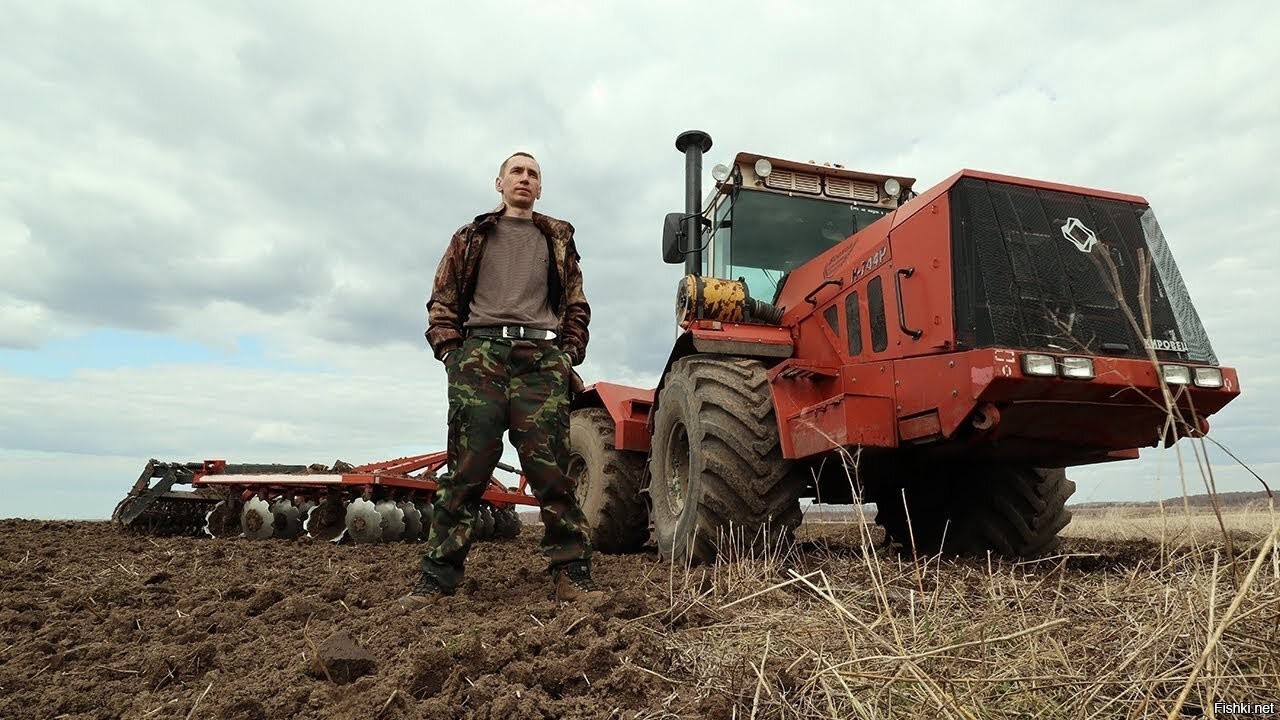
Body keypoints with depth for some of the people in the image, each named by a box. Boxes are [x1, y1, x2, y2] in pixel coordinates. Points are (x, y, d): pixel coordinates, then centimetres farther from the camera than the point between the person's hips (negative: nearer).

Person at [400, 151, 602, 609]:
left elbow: (577, 307, 18)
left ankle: (571, 574, -2)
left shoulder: (558, 241, 23)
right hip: (480, 356, 0)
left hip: (542, 363, 0)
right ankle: (438, 576, 2)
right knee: (466, 469, -4)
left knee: (551, 469, -6)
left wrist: (568, 356, 4)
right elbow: (442, 303, 15)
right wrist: (452, 352, 1)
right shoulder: (471, 238, 21)